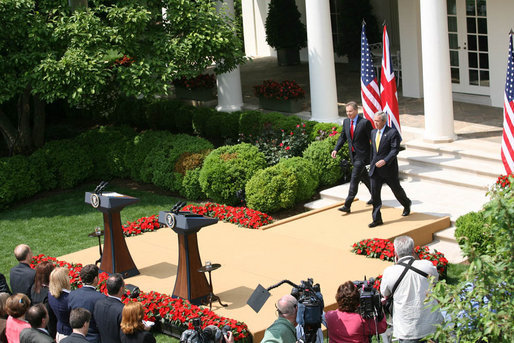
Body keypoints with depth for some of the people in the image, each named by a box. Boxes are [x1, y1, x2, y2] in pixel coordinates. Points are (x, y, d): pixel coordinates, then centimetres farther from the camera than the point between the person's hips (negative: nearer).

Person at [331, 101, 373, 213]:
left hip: (362, 155, -7)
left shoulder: (365, 122, -15)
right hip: (353, 155, 7)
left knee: (354, 178, -10)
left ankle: (347, 205, -11)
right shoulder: (346, 122, 6)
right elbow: (343, 137, 14)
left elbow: (373, 138, -10)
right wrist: (336, 149, 0)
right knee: (364, 177, 19)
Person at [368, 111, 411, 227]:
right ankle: (377, 219, -1)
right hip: (375, 169, 5)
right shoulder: (373, 132, 10)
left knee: (397, 189, 13)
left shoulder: (392, 132, -11)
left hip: (389, 168, -5)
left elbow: (395, 149, -17)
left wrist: (385, 161, -27)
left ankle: (407, 204, 43)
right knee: (374, 193, -3)